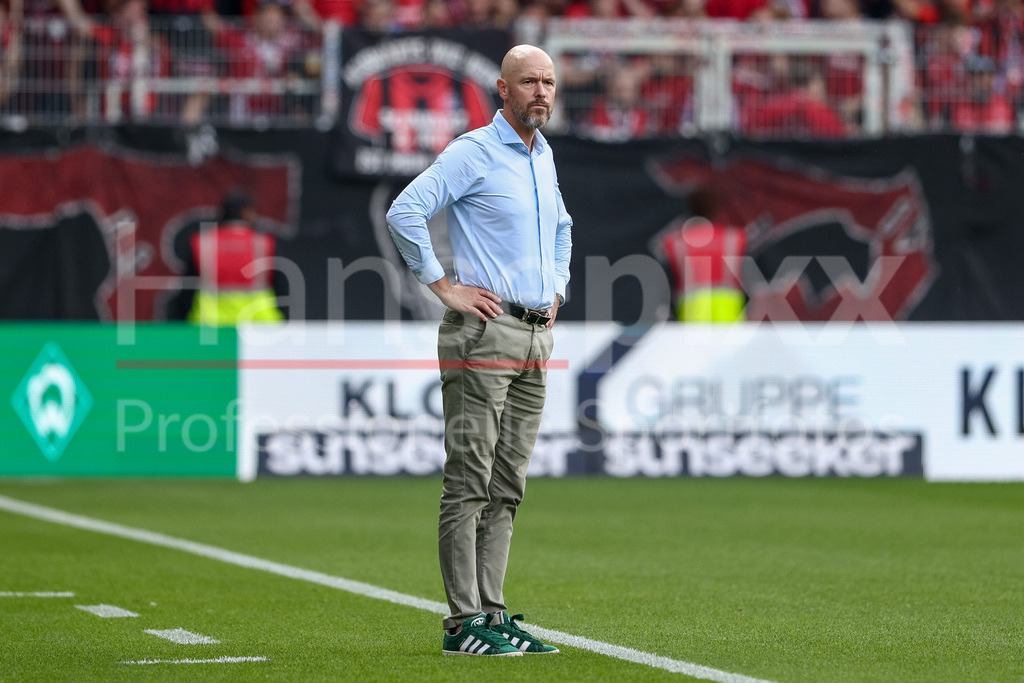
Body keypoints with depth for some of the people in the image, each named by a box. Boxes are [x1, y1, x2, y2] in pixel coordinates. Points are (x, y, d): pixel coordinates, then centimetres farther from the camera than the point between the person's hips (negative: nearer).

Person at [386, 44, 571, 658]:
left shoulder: (544, 157, 17)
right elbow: (405, 212, -18)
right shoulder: (473, 153, -9)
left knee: (507, 487, 9)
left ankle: (492, 613, 12)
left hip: (536, 334, 8)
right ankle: (464, 623, -8)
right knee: (470, 483, -8)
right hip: (484, 333, -8)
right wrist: (443, 286, -16)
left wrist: (556, 288, 21)